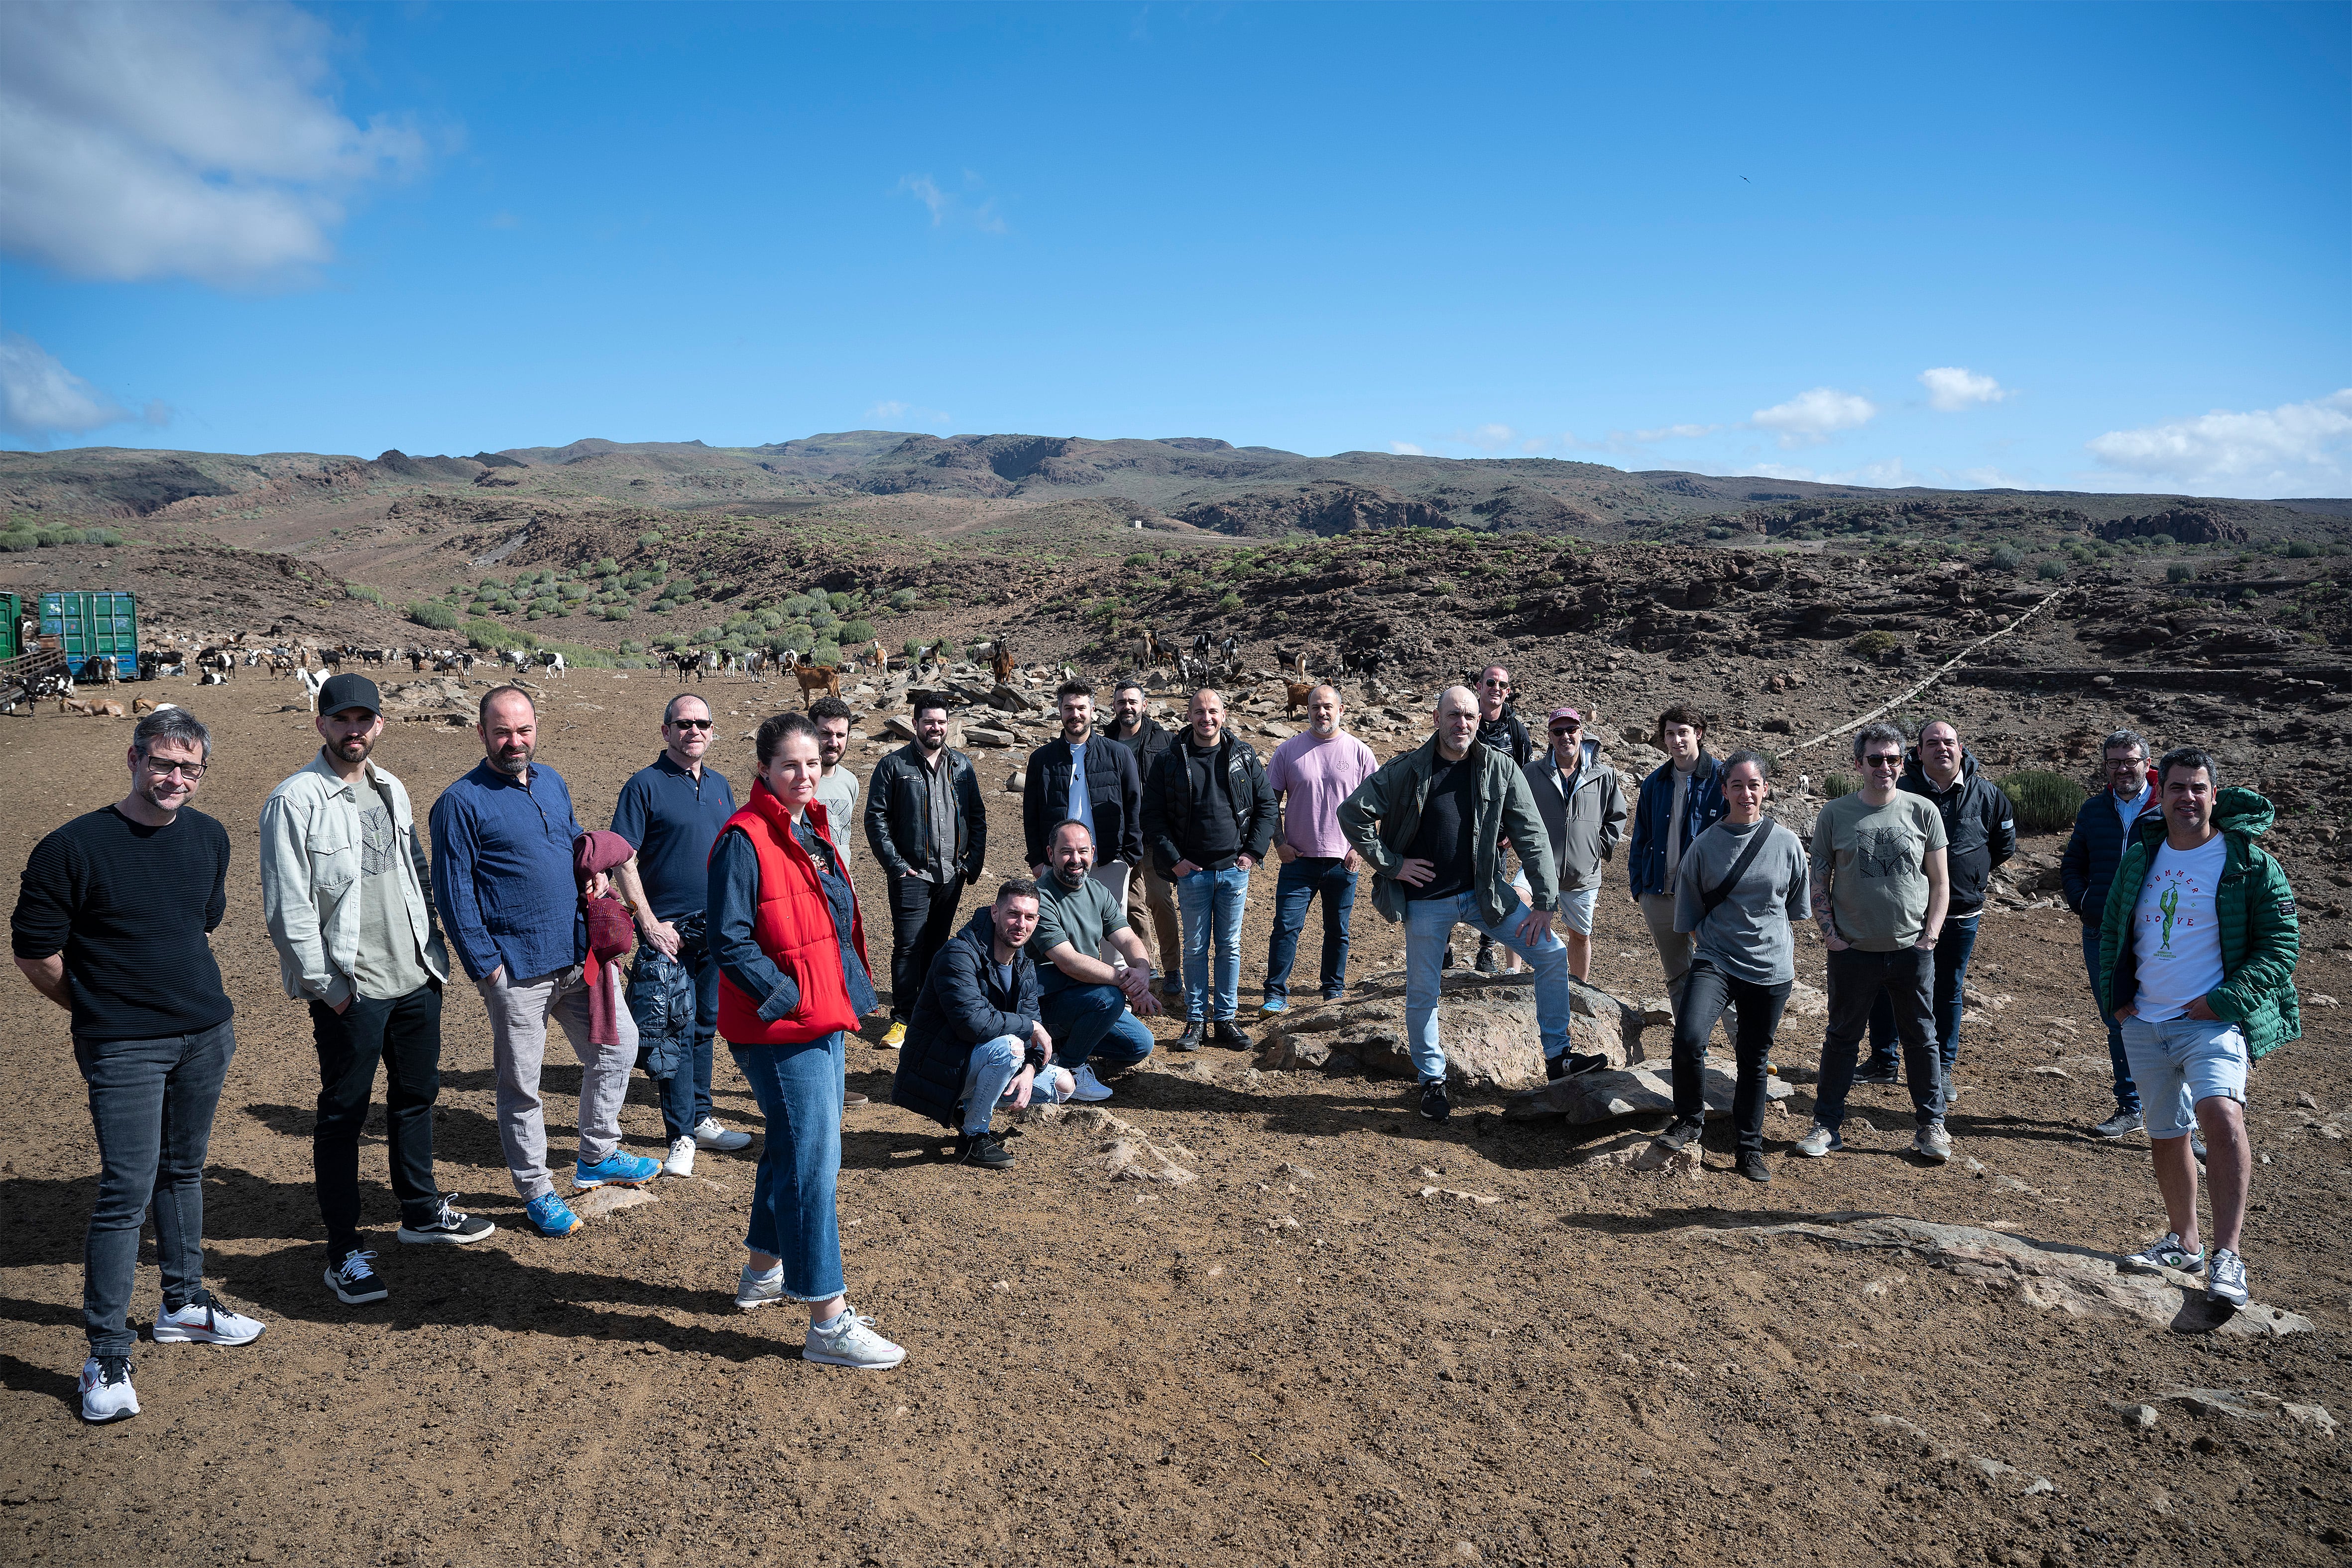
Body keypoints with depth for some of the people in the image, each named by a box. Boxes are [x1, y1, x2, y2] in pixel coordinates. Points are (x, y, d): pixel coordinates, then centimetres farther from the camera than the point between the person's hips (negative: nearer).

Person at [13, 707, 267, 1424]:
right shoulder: (73, 847, -14)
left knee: (183, 1173, 18)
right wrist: (101, 1010, 3)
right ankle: (107, 1357, 4)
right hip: (123, 1049, -5)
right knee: (127, 1191, -6)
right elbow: (34, 950, -7)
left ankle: (184, 1304, 33)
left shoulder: (209, 837, 4)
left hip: (208, 1033, 6)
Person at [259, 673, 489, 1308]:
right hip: (351, 989, -7)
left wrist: (435, 951, 14)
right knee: (343, 1114, 2)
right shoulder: (295, 800, -11)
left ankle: (420, 1211, 35)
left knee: (417, 1093, 18)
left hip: (417, 977, 7)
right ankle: (344, 1253, 11)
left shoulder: (391, 789, 11)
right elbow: (288, 905, -13)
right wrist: (323, 986, -14)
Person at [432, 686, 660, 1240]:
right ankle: (537, 1194, 21)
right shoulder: (461, 802, -11)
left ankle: (598, 1157, 32)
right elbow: (454, 891, -11)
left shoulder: (552, 782, 9)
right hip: (516, 969, -6)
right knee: (521, 1087, 6)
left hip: (580, 956, 7)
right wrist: (484, 964, -14)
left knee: (617, 1047, 14)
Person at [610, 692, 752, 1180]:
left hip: (718, 929, 6)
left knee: (705, 1027, 15)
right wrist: (649, 923, -15)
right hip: (668, 930, -6)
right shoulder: (646, 784, -7)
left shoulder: (720, 785, 11)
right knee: (674, 1031, -3)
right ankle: (680, 1136, 6)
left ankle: (701, 1118, 27)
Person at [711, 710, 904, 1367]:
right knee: (812, 1160, -7)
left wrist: (847, 991, 12)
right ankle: (828, 1323, 0)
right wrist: (786, 998, -19)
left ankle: (762, 1274, 38)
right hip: (782, 1030, -10)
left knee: (795, 1148, 20)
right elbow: (730, 939, -20)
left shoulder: (812, 829, 11)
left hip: (824, 1018, 10)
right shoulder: (745, 839, -17)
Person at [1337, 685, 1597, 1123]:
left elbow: (1532, 836, -4)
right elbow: (1352, 813, -8)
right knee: (1422, 994, 5)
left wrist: (1544, 904, -8)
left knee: (1552, 954, -4)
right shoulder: (1407, 770, -10)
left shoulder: (1500, 768, -5)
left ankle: (1557, 1057, 11)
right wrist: (1391, 865, -10)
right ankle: (1432, 1081, 26)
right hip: (1426, 901, -2)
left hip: (1485, 892, 2)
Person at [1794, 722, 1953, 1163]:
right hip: (1853, 950, 0)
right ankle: (1826, 1125, 18)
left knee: (1921, 1038, 11)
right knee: (1842, 1038, 9)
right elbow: (1819, 879, 4)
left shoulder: (1923, 812, -1)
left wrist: (1930, 935, -3)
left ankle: (1931, 1126, 24)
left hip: (1912, 950, 0)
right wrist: (1829, 933, -5)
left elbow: (1940, 882, 4)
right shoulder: (1835, 814, -1)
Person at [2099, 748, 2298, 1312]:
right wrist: (2116, 995, 8)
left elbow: (2282, 944, -5)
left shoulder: (2250, 864, -5)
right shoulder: (2140, 857, 8)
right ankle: (2183, 1242, 31)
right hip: (2145, 1025, 5)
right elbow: (2112, 929, 19)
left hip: (2214, 1021, -5)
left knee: (2220, 1113, -28)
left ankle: (2226, 1256, -25)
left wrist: (2223, 1001, -14)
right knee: (2165, 1136, 13)